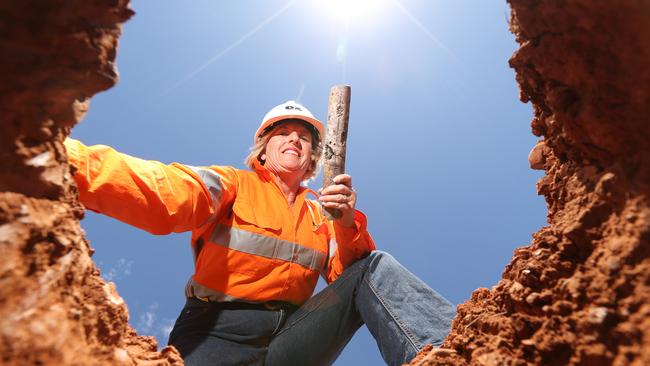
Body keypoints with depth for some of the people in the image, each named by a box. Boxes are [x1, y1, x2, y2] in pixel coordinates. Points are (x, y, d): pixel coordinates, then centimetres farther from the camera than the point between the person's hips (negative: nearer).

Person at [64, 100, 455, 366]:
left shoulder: (321, 213, 16)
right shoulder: (234, 184, 5)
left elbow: (348, 274, 5)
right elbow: (170, 192, -16)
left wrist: (347, 224, -15)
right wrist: (77, 162, -34)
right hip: (219, 331, -3)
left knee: (375, 268, -13)